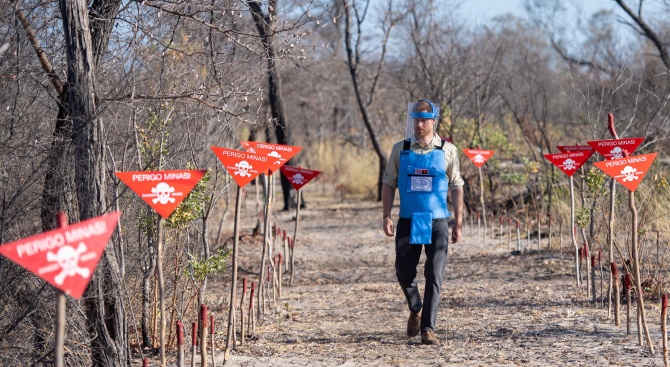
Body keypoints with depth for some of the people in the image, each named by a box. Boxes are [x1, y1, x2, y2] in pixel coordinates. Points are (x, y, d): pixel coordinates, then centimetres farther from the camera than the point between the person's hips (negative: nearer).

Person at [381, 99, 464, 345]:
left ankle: (428, 329, -1)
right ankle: (416, 310, 33)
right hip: (407, 221, 1)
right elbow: (389, 184, 7)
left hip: (437, 222, -1)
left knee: (434, 276, -6)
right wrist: (387, 216, -2)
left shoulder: (447, 150, 2)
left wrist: (458, 223, 1)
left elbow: (456, 187, 5)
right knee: (404, 272, 4)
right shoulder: (400, 149, 4)